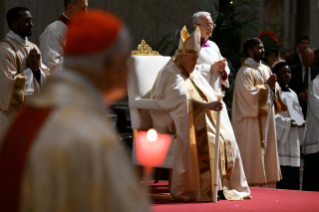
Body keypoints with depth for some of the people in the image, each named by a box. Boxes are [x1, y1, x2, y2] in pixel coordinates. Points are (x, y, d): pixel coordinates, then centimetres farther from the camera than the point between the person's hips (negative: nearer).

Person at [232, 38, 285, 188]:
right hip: (251, 121, -8)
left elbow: (274, 93, 16)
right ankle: (252, 185, -5)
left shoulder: (265, 70, 15)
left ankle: (266, 185, 11)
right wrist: (266, 85, -13)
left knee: (267, 151, 7)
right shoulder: (245, 72, -10)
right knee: (252, 154, -8)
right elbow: (248, 93, -20)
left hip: (266, 121, 8)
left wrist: (273, 87, -6)